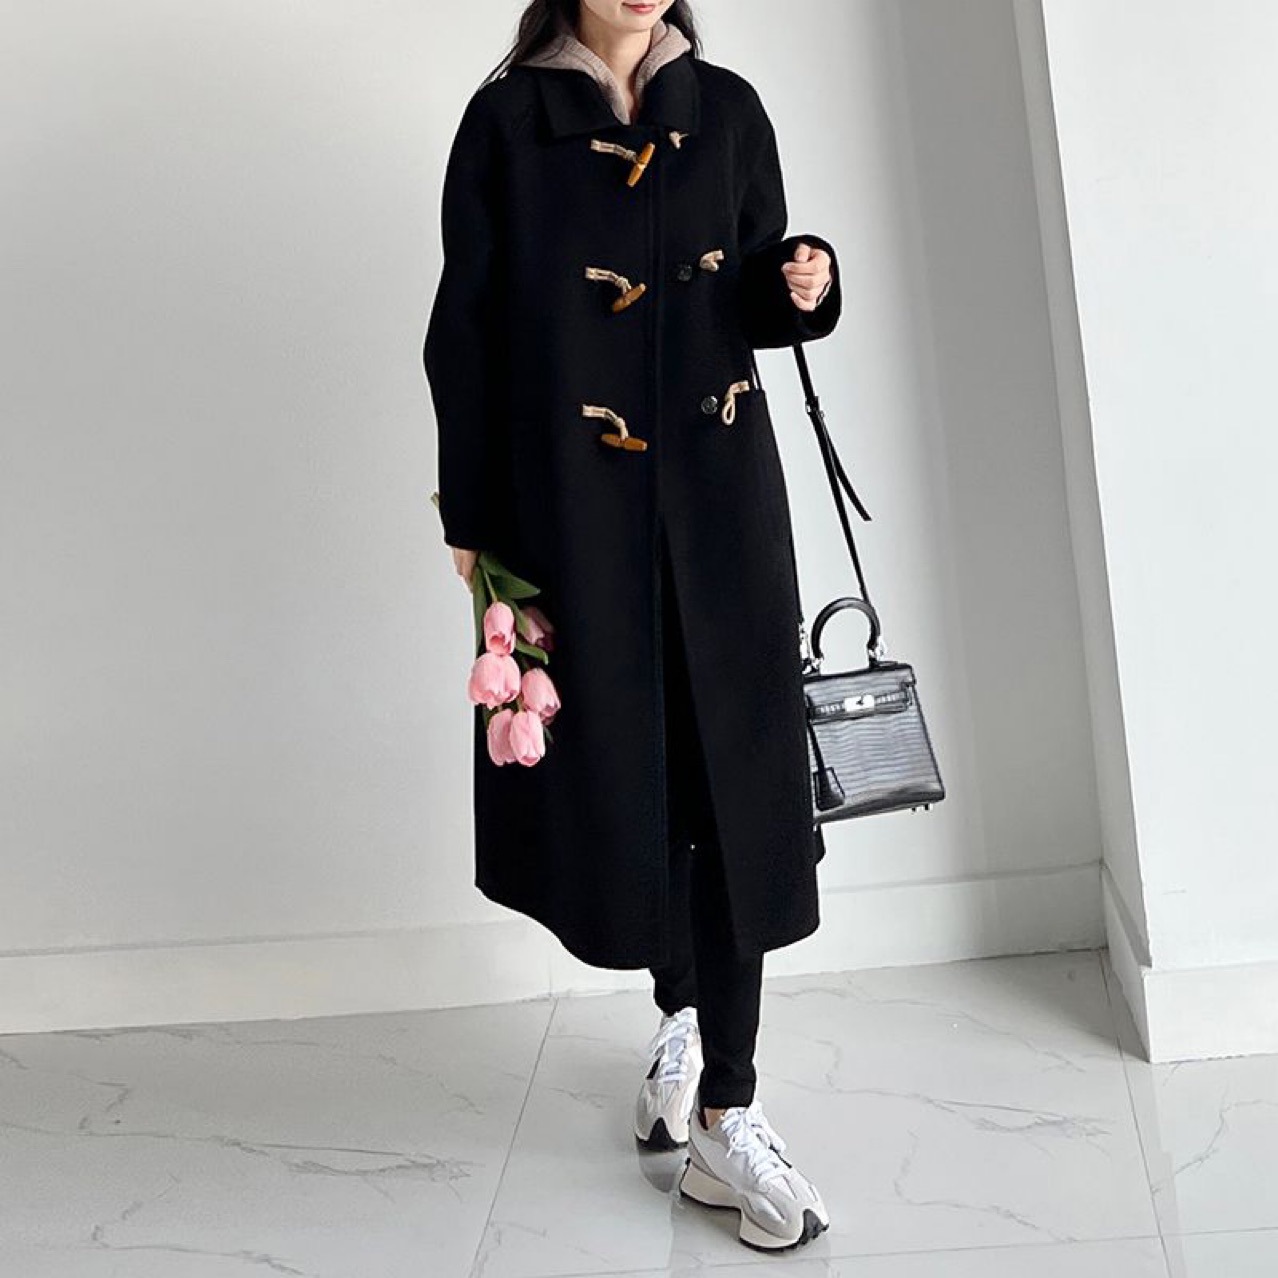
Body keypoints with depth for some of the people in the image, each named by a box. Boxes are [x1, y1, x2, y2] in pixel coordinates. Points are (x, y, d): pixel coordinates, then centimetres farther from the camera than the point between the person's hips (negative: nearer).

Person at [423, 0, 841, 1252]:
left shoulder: (726, 108, 9)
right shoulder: (506, 119, 1)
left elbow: (751, 302, 14)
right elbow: (465, 330, -1)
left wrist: (802, 283, -10)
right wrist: (471, 519, -4)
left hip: (719, 492, 2)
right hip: (576, 499, -2)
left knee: (729, 773, -2)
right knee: (622, 765, 3)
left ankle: (721, 1120, 5)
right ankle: (680, 1017, 30)